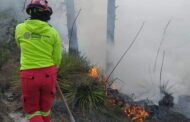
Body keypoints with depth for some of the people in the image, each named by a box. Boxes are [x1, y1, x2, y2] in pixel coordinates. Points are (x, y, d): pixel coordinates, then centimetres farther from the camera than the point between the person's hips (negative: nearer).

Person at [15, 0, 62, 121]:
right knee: (45, 109, 21)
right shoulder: (53, 32, -4)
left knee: (32, 112, 14)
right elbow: (57, 59, 2)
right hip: (48, 74, 2)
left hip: (29, 76, -1)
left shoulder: (20, 28, -3)